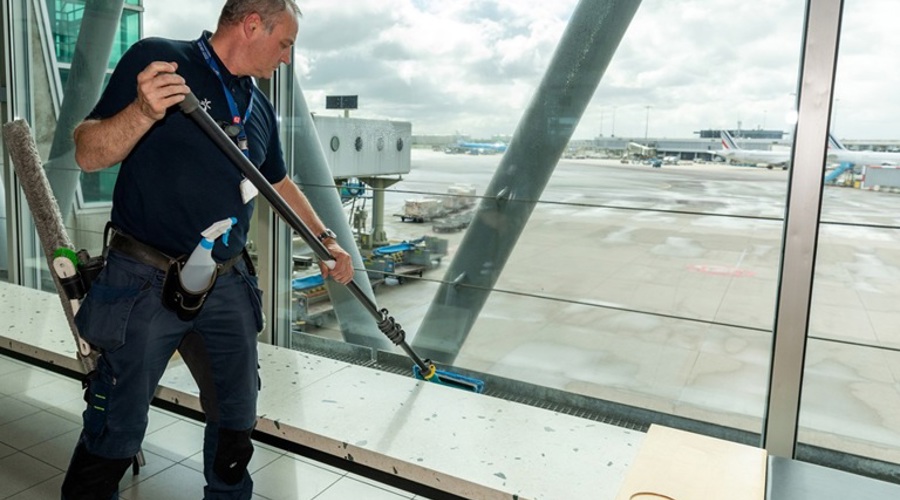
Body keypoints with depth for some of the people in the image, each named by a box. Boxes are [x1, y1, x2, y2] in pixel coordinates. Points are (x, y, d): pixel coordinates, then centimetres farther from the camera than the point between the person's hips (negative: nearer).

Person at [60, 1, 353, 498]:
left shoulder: (259, 107, 11)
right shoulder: (156, 59, -8)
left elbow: (280, 183, 23)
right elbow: (88, 155, -11)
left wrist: (326, 239, 20)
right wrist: (144, 111, -28)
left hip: (227, 286, 6)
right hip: (143, 284, -6)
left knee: (237, 420, 16)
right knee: (115, 437, 5)